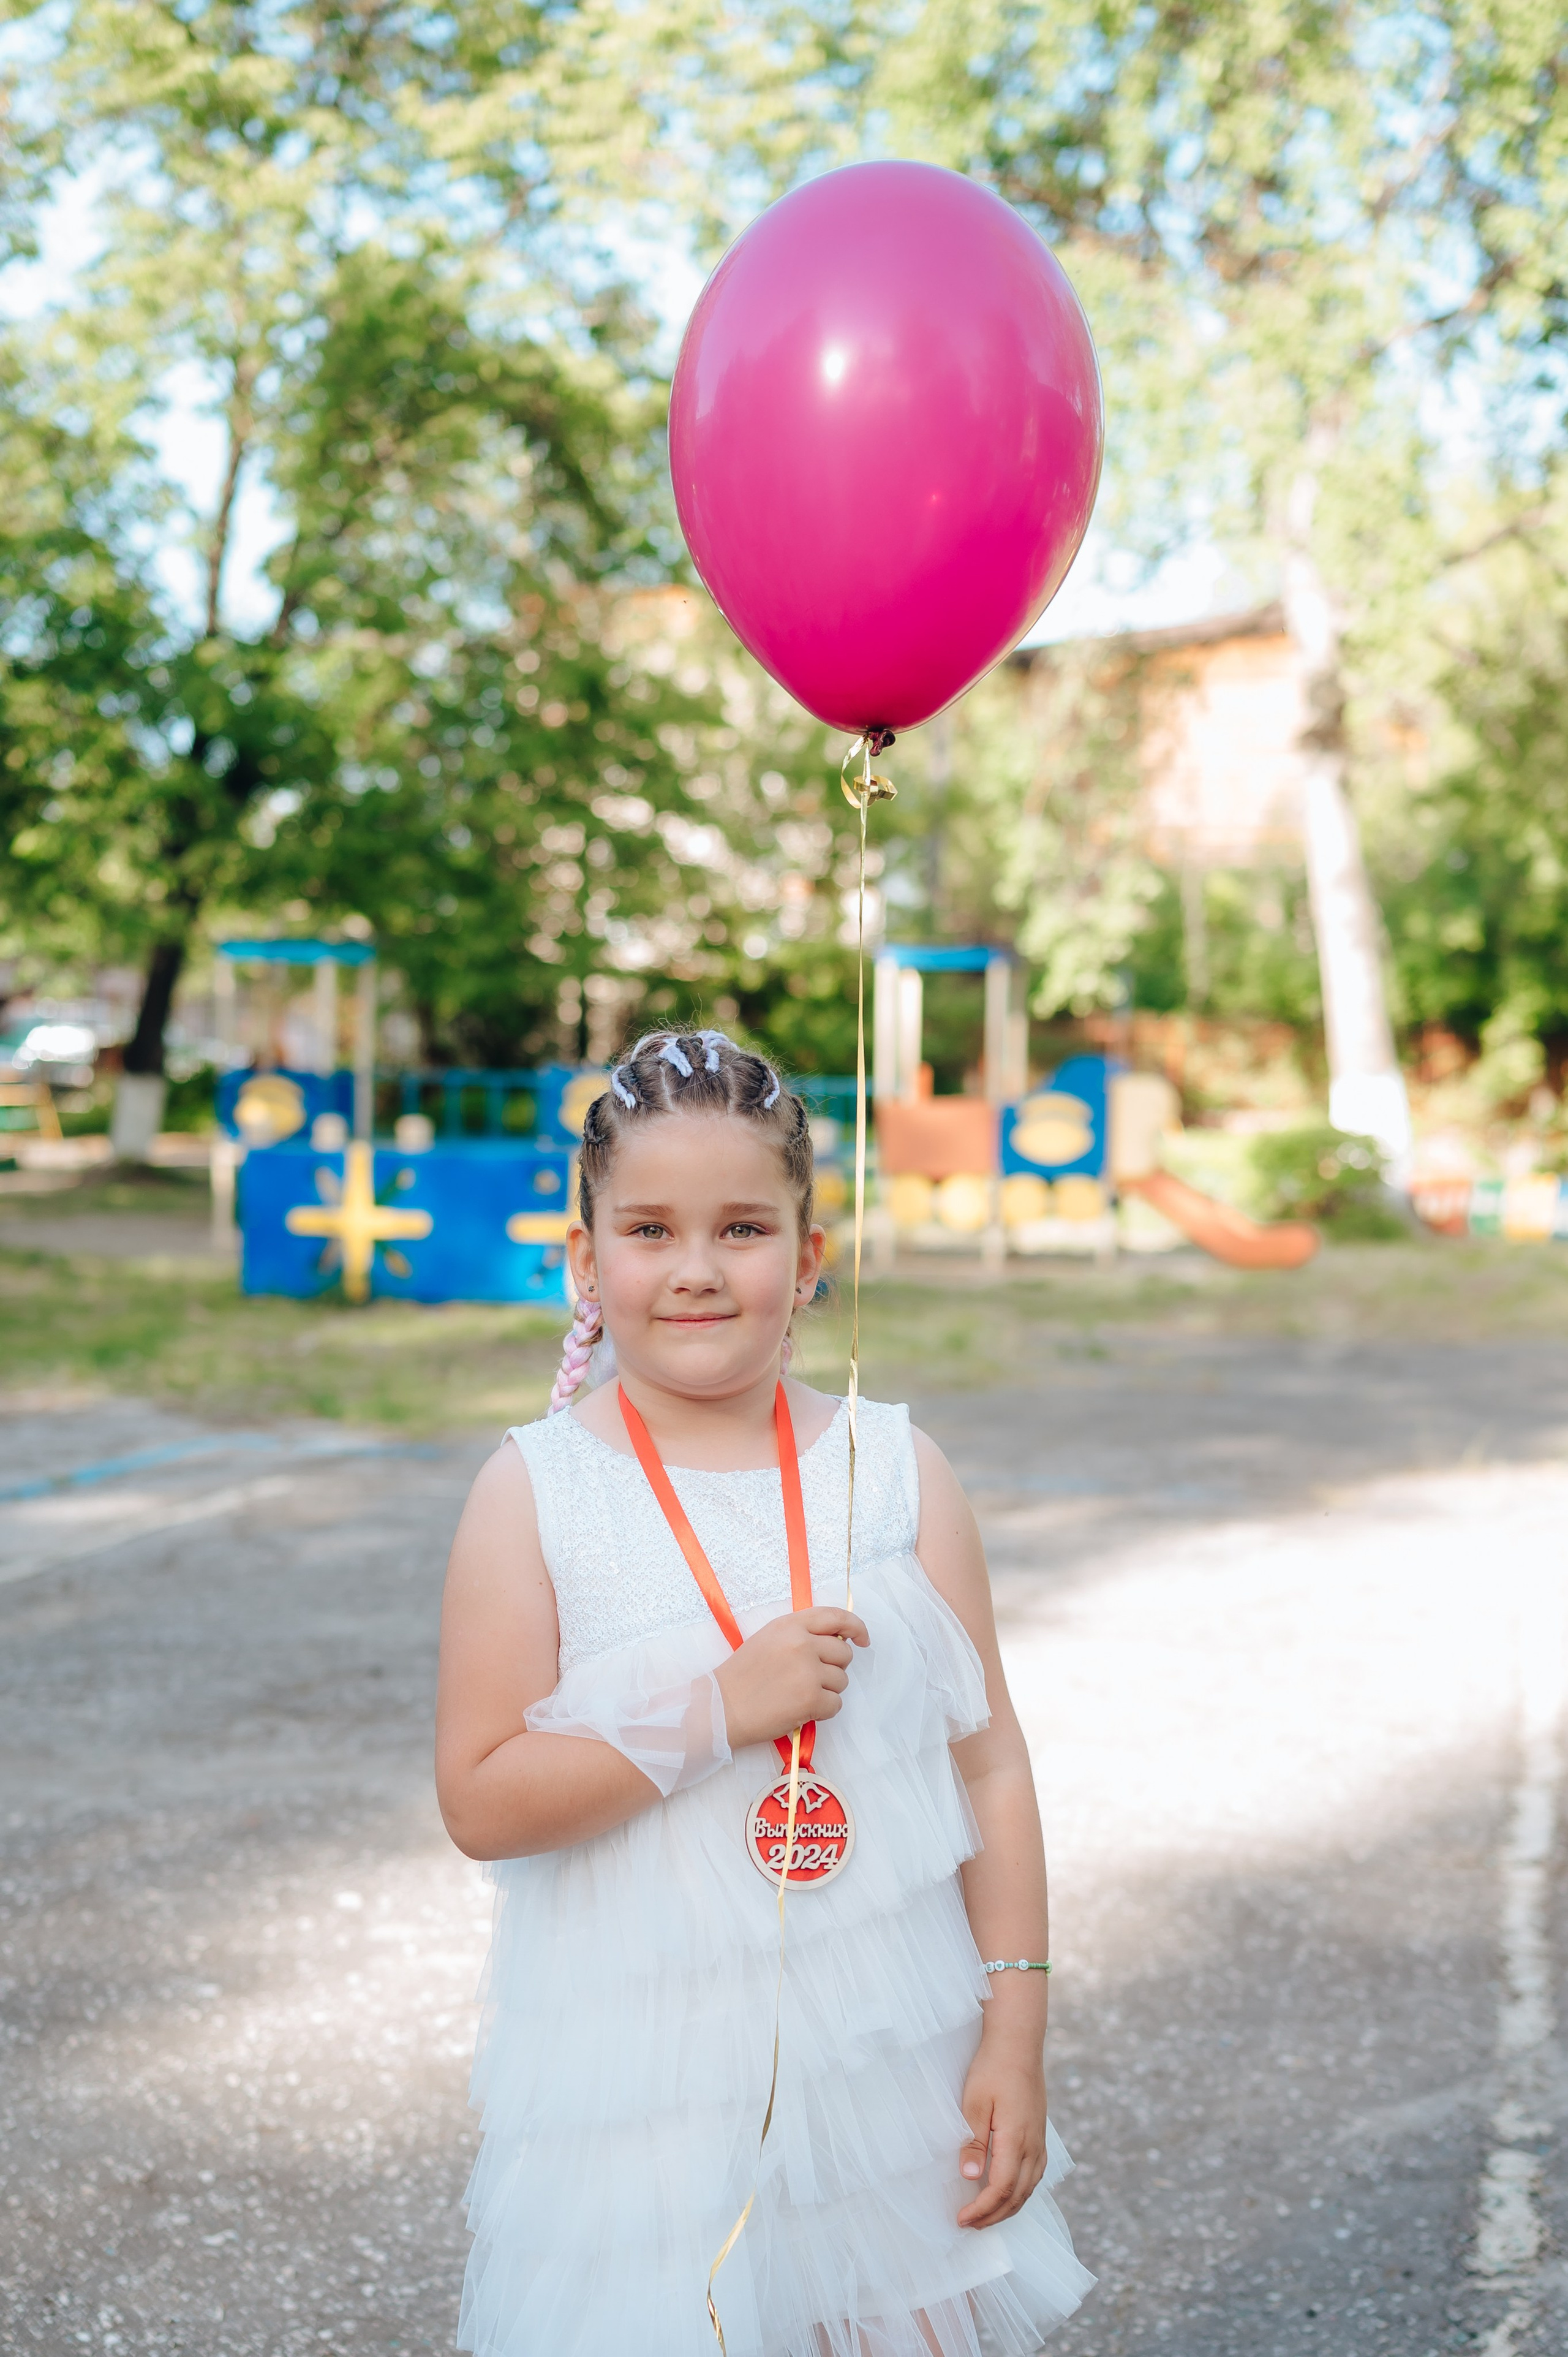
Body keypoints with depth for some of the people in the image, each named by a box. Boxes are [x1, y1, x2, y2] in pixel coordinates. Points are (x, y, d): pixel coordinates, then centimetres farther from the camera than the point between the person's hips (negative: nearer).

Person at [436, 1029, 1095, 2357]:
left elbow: (990, 1764, 1)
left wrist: (1016, 2034, -2)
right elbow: (481, 1803, -11)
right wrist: (719, 1713, -20)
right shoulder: (536, 1495, -7)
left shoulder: (896, 1472, -1)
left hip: (892, 2048, 2)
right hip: (644, 2081, -2)